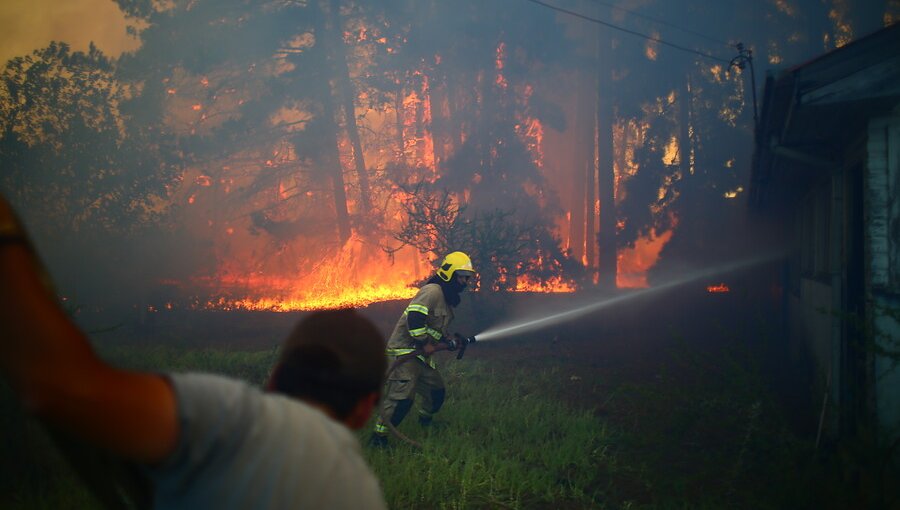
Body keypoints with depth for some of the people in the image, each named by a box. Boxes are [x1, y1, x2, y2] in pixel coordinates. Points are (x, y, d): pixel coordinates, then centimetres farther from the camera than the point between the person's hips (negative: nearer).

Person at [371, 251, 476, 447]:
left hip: (422, 356, 10)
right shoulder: (433, 291, -16)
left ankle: (425, 421, 42)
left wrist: (449, 342, 7)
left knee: (437, 391, 18)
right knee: (402, 397, -18)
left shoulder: (446, 298, 17)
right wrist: (425, 344, -23)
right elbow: (414, 317, -28)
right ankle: (380, 435, -12)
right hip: (404, 352, -10)